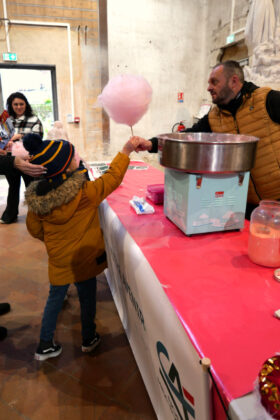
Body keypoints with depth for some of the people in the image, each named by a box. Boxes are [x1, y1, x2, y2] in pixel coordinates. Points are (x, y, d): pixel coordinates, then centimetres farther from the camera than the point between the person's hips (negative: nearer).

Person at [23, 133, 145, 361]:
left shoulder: (36, 196, -11)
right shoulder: (84, 192, -26)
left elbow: (35, 229, 1)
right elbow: (111, 178, -15)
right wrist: (126, 151, -7)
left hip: (58, 259, 4)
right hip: (84, 257, -3)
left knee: (55, 297, 21)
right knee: (87, 297, 18)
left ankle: (45, 345, 34)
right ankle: (89, 339, 38)